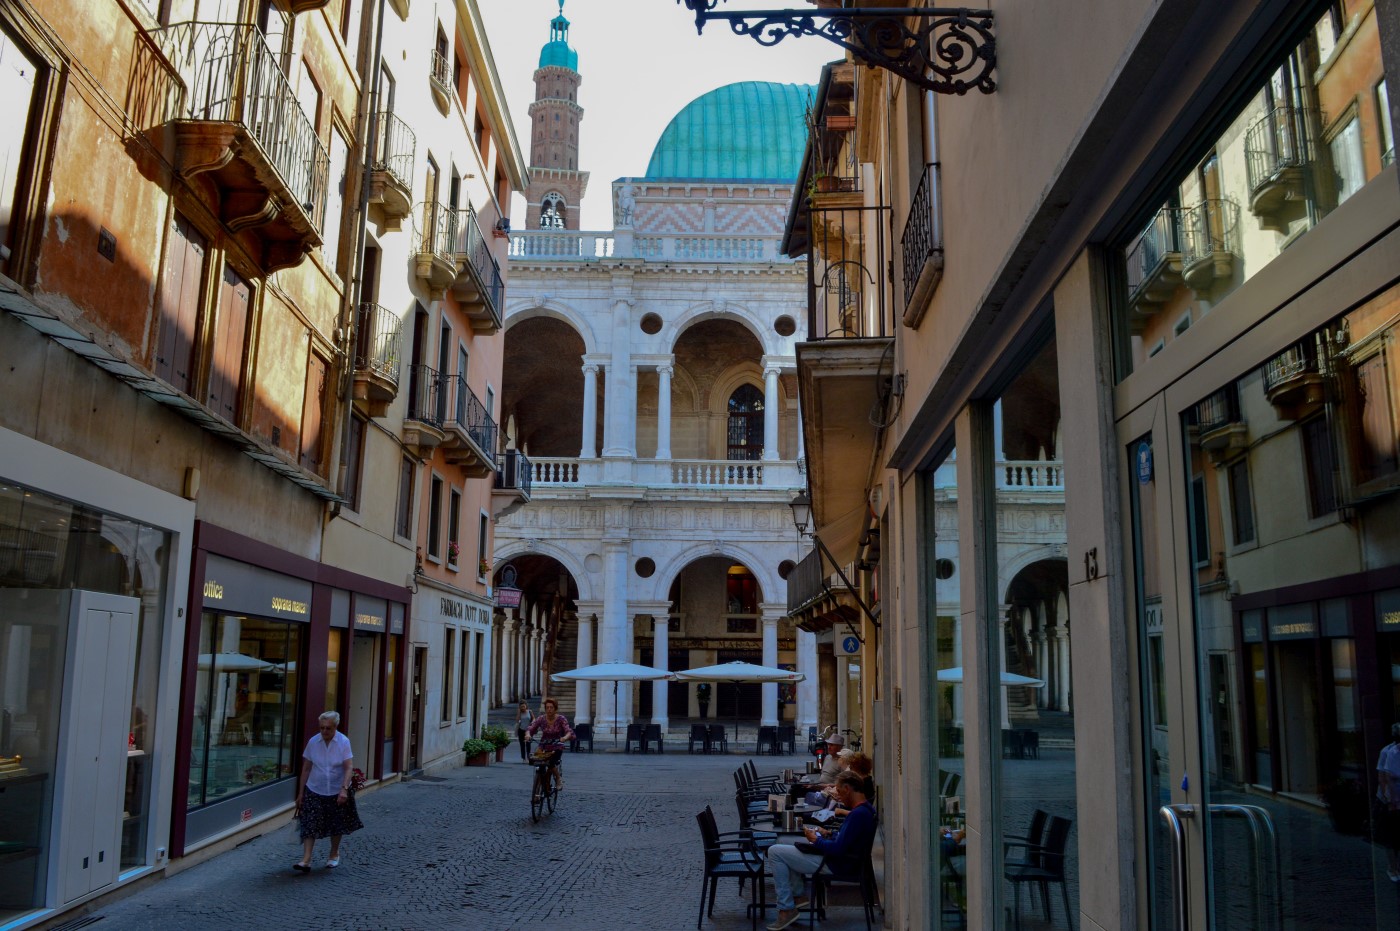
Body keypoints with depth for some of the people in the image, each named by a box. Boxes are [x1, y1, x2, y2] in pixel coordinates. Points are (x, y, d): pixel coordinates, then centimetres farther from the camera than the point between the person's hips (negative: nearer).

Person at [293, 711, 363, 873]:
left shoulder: (344, 742, -12)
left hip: (337, 792, -1)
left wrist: (344, 789, -28)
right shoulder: (313, 742, -7)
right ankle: (306, 860, -7)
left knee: (337, 826, 12)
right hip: (314, 791, 1)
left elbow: (349, 767, -16)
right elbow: (306, 769, 1)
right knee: (309, 825, -8)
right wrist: (300, 793, 3)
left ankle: (334, 854, 33)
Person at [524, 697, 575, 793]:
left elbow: (569, 731, -21)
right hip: (544, 747, 2)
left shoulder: (561, 719, -10)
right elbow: (530, 728, -11)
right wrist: (528, 734, -35)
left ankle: (558, 778, 5)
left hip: (557, 747, -2)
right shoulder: (541, 719, -5)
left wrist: (565, 737, -43)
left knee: (551, 764, -26)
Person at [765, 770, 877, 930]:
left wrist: (816, 840, -12)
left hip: (840, 867, -11)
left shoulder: (858, 814, -27)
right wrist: (828, 835, 8)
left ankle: (786, 909, -4)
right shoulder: (866, 808, 5)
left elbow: (838, 849, -28)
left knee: (775, 852, -9)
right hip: (847, 862, 11)